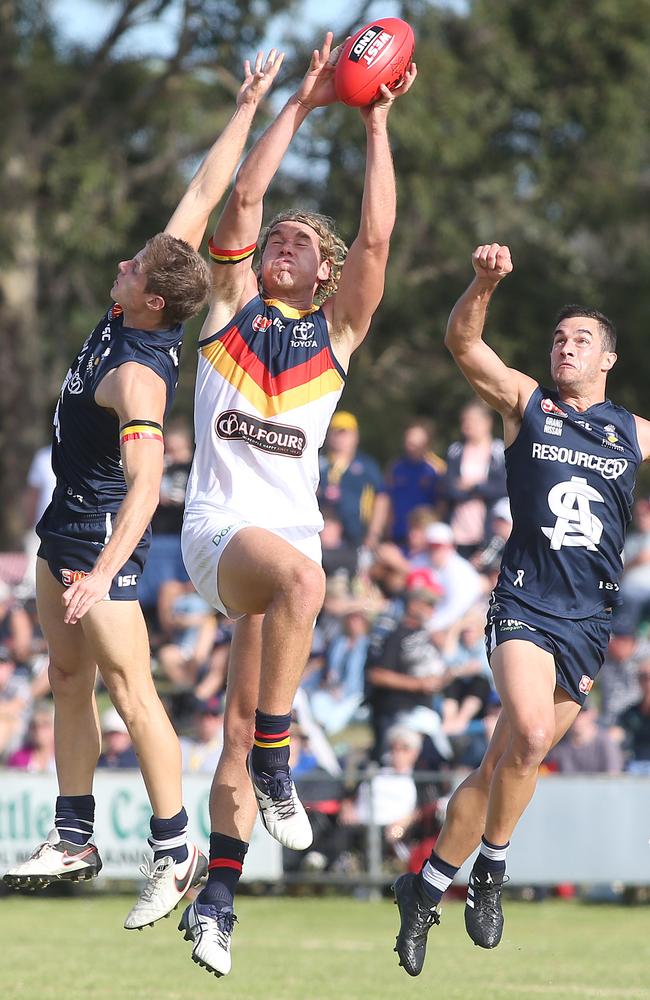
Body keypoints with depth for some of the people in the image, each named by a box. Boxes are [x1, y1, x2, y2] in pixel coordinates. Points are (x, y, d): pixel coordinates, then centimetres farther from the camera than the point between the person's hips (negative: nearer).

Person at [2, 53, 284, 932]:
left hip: (104, 528, -10)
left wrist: (104, 570, -47)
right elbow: (206, 193, 1)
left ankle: (175, 851, -4)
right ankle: (74, 840, 17)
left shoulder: (137, 374, -28)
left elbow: (146, 484, -38)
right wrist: (249, 108, 6)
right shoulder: (144, 304, -5)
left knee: (130, 689, -8)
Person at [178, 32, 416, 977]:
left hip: (291, 533, 3)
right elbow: (244, 199, 3)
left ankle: (217, 897, 6)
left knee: (243, 722, -1)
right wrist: (301, 104, 4)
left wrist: (377, 124, 3)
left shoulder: (338, 330, 15)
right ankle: (276, 764, -28)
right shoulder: (235, 303, 13)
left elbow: (376, 236, 4)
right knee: (300, 577, -36)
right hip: (219, 525, -3)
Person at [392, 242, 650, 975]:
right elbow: (462, 343, -7)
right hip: (525, 604, -3)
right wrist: (484, 283, -24)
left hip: (589, 620, 3)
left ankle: (426, 889, 19)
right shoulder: (526, 405, 5)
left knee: (506, 761, 5)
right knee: (529, 737, -27)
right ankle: (489, 871, -8)